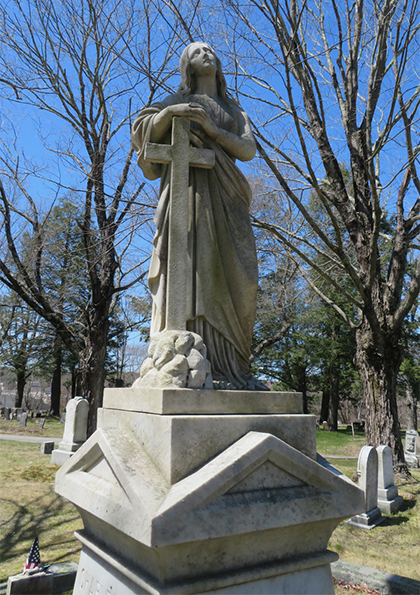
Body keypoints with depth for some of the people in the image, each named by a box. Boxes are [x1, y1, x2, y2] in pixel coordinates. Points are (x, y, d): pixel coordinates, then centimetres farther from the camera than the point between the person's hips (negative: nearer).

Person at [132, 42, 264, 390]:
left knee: (229, 277, -9)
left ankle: (230, 368, -8)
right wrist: (171, 111, -15)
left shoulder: (235, 112, 29)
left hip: (225, 196, 4)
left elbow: (249, 150, 9)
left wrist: (212, 129, -5)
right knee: (193, 269, -18)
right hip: (189, 188, -3)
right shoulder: (177, 101, 21)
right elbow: (142, 130, 4)